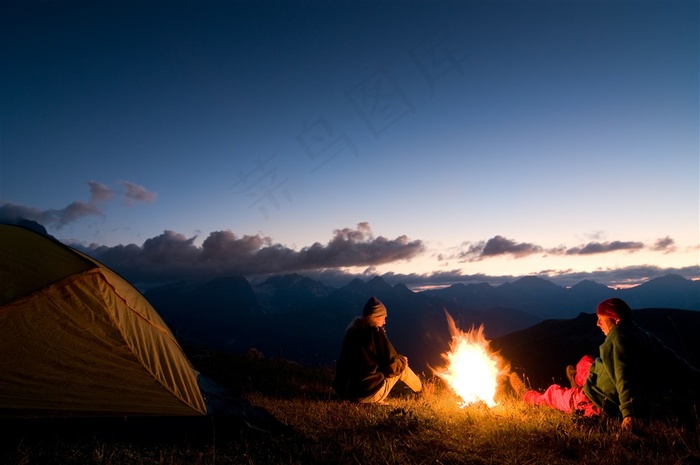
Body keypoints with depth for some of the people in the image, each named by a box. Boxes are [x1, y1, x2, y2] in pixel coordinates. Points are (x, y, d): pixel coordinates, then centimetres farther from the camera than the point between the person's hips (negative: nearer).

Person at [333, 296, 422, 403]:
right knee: (401, 367, 15)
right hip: (368, 392, -7)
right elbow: (393, 365, -10)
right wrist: (402, 360, 13)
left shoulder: (353, 329, 7)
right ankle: (421, 389, 36)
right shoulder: (375, 332, -14)